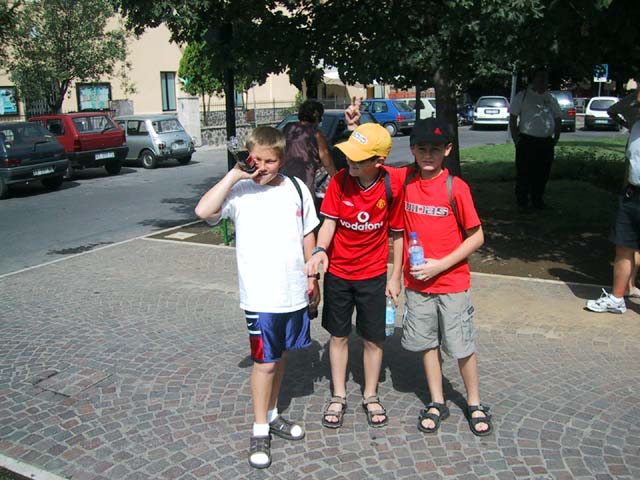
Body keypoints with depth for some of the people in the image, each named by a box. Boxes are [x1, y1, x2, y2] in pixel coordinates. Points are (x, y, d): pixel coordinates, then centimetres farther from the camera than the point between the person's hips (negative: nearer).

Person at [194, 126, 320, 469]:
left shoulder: (296, 188, 3)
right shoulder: (239, 191, -8)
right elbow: (203, 211, -26)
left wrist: (312, 276, 11)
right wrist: (234, 175, -21)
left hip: (295, 291, 4)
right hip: (260, 295, -4)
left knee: (281, 355, 18)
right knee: (265, 362, 3)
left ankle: (272, 414, 37)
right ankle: (260, 430, 20)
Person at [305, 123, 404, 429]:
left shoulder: (392, 188, -15)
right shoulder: (340, 181, -13)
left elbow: (397, 233, -6)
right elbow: (330, 220, -10)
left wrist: (396, 276, -3)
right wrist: (320, 250, -30)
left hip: (373, 275, -1)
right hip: (337, 272, 1)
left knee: (373, 338, 10)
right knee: (339, 335, 13)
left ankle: (370, 396, 31)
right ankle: (338, 397, 29)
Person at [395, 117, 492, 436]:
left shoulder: (456, 188, -13)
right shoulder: (404, 180, -2)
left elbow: (477, 236, -9)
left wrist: (441, 264, -16)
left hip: (452, 282, -3)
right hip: (417, 282, 4)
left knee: (461, 347, 7)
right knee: (427, 342, 14)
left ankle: (474, 405, 28)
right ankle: (437, 403, 32)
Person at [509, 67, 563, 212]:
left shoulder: (551, 98, 16)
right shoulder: (522, 96, 1)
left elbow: (558, 119, 21)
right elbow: (513, 118, -2)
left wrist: (556, 138, 10)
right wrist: (516, 139, -10)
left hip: (546, 142, 5)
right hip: (527, 140, -5)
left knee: (542, 173, 9)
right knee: (524, 173, -4)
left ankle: (538, 201, 22)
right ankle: (522, 203, 4)